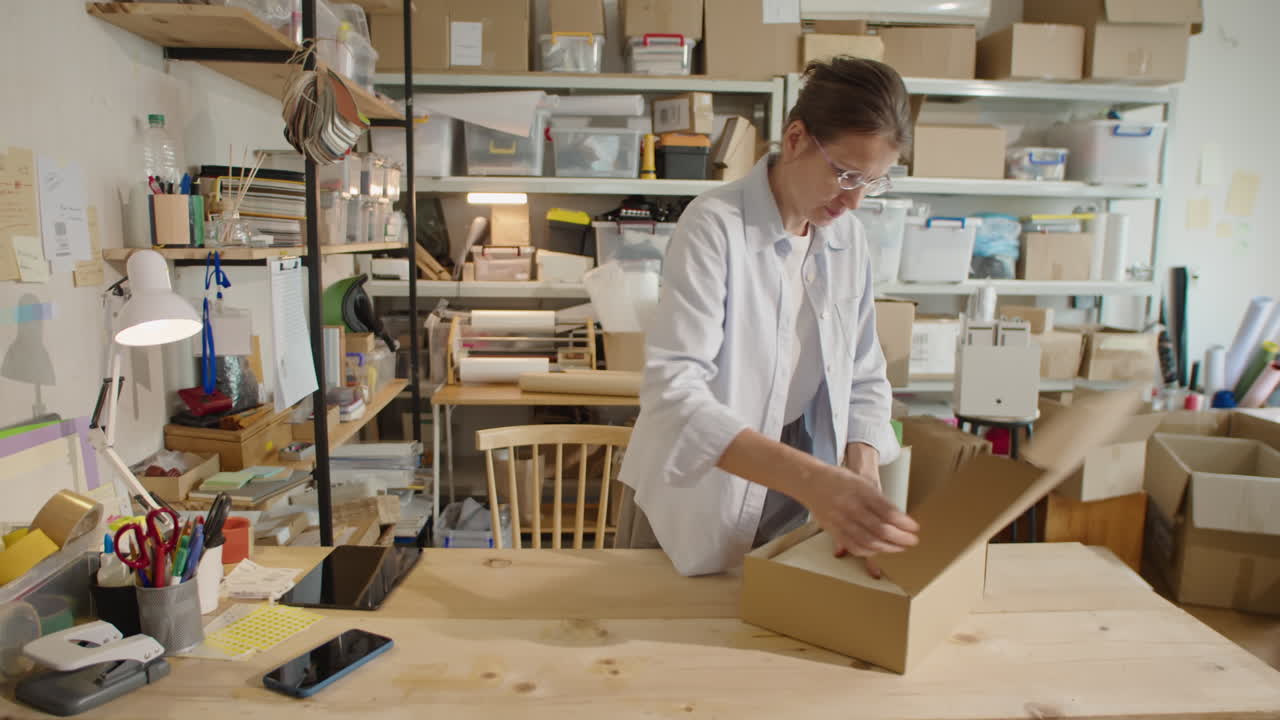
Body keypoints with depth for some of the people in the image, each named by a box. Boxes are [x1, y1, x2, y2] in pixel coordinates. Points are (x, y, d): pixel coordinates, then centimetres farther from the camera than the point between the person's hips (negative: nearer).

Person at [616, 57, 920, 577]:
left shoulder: (848, 237, -2)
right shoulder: (715, 224, -21)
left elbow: (864, 378, 2)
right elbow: (673, 392, -31)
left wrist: (861, 475, -17)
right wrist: (813, 478, -41)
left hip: (790, 504, 5)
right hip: (697, 502, -4)